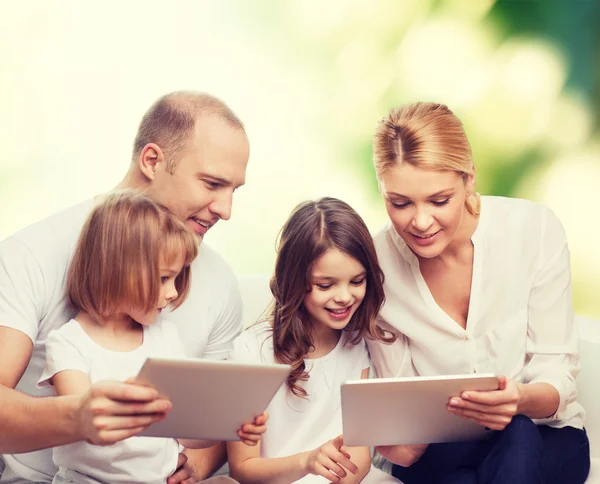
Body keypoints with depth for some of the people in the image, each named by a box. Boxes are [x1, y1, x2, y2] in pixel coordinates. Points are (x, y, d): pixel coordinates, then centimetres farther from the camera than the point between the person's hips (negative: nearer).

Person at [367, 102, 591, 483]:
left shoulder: (535, 228, -14)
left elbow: (558, 375, -10)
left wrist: (521, 399, -35)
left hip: (545, 440, 0)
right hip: (442, 452, 1)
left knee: (518, 435, -35)